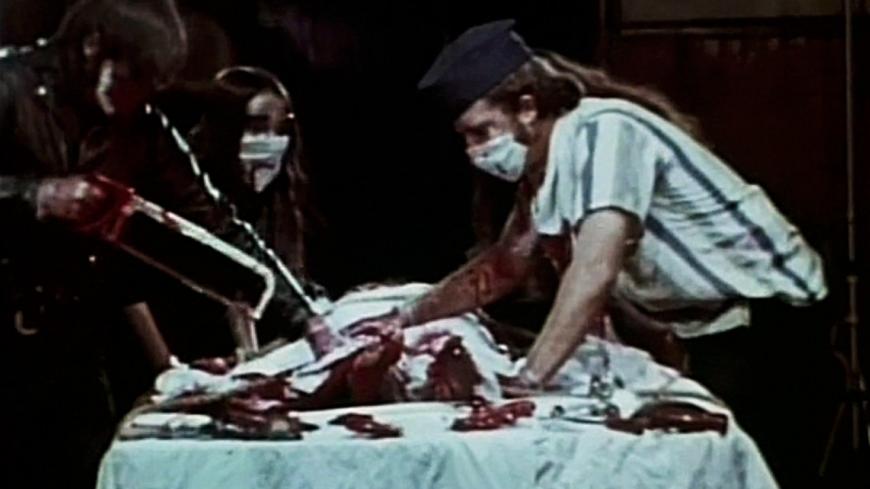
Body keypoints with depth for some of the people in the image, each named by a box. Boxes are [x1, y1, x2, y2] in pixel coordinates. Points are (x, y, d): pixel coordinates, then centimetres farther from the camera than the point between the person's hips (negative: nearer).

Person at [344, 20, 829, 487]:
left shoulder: (603, 131, -22)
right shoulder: (547, 165, 6)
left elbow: (595, 272, -33)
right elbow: (504, 266, 19)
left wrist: (526, 383, -34)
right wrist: (406, 319, 11)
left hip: (764, 308, -9)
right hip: (714, 321, 9)